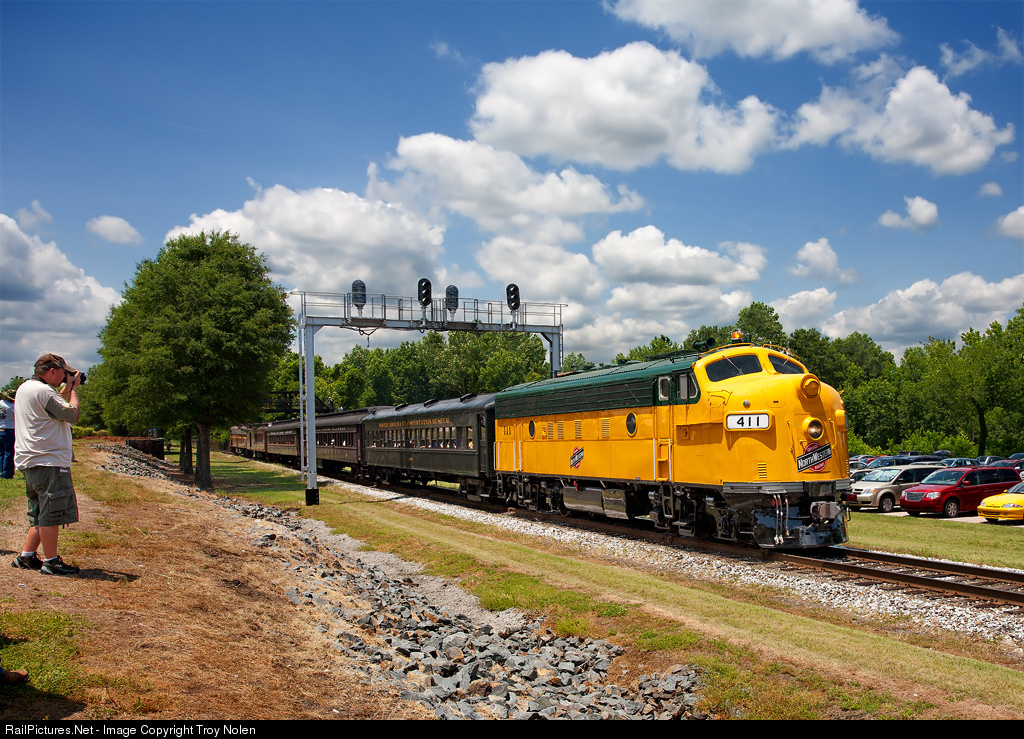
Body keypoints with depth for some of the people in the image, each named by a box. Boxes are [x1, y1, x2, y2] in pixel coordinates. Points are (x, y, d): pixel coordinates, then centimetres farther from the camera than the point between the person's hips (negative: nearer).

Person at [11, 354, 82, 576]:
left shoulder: (25, 388, 16)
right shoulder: (43, 391, -16)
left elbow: (55, 407, 23)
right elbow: (72, 414, -16)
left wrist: (66, 389, 16)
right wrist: (72, 389, -4)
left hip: (29, 462, 11)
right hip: (49, 462, -11)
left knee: (40, 513, 18)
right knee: (51, 514, -4)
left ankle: (26, 556, 21)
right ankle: (51, 562, 1)